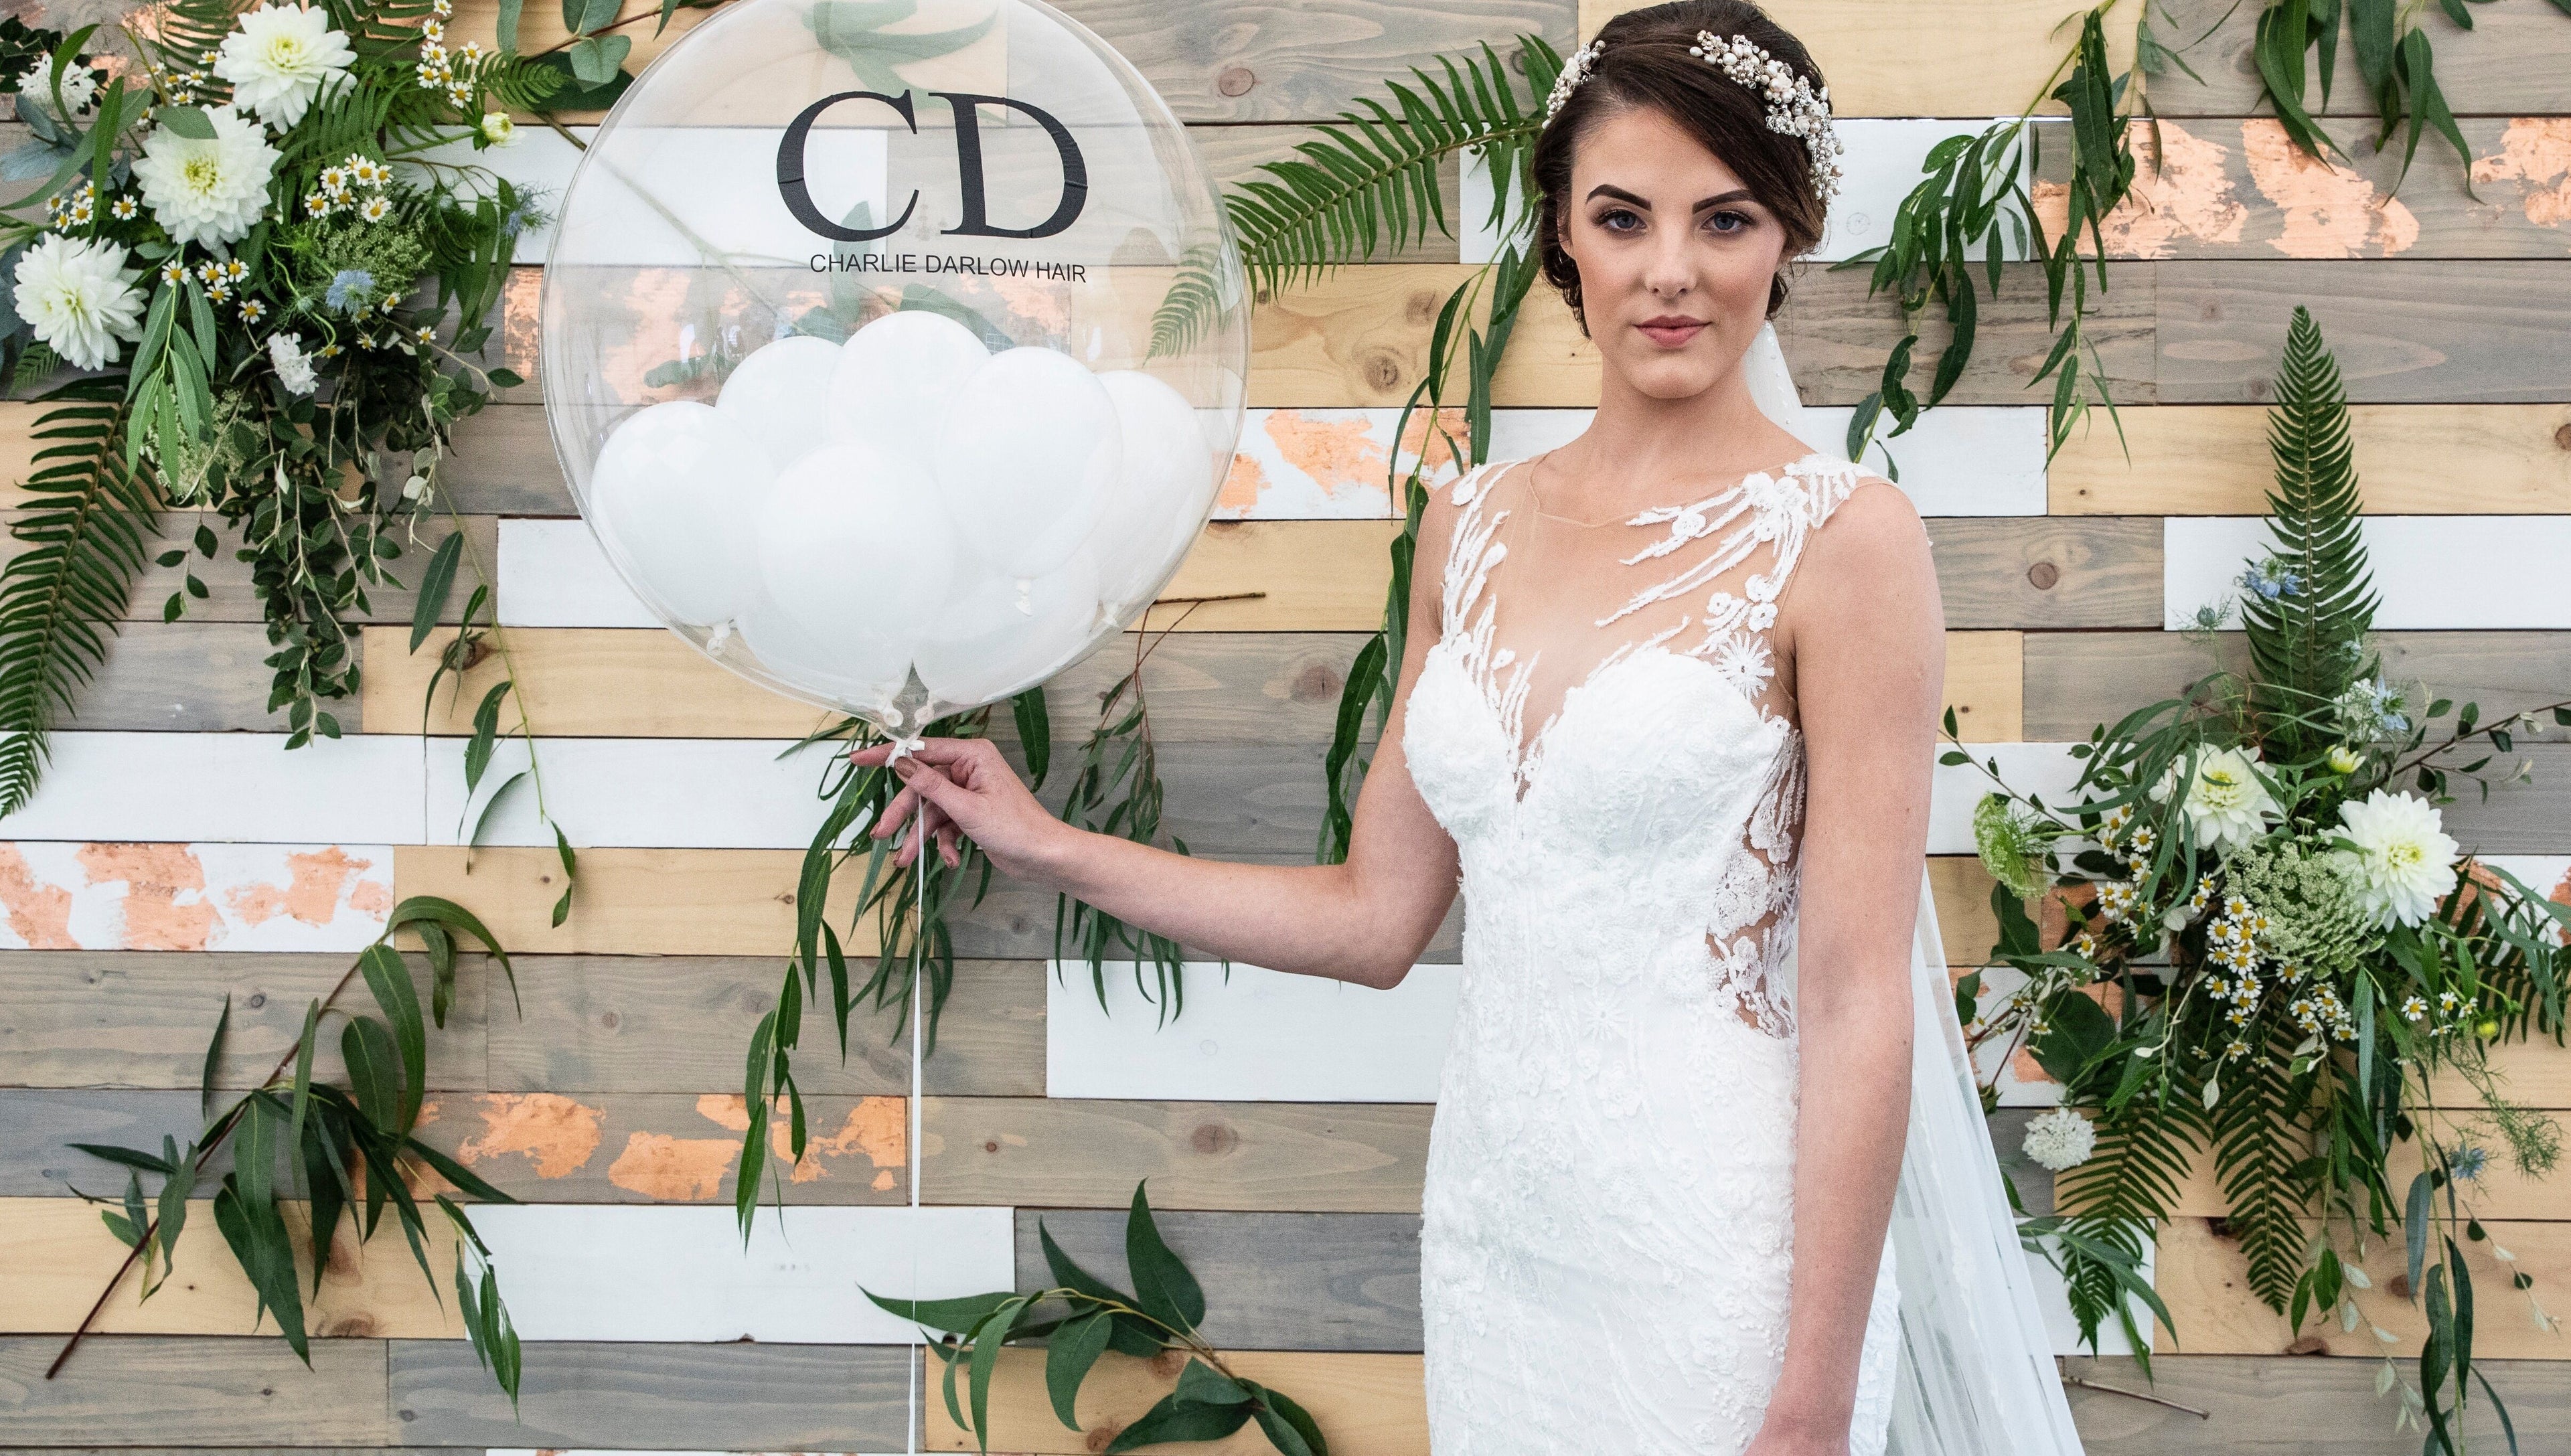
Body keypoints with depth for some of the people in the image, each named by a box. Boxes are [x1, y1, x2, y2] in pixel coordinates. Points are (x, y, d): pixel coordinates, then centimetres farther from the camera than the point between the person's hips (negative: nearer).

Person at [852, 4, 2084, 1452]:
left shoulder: (1840, 534, -11)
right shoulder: (1476, 523, 6)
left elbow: (1859, 1006, -13)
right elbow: (1376, 917, 10)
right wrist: (1048, 845, 10)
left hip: (1713, 1274, -5)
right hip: (1491, 1232, 5)